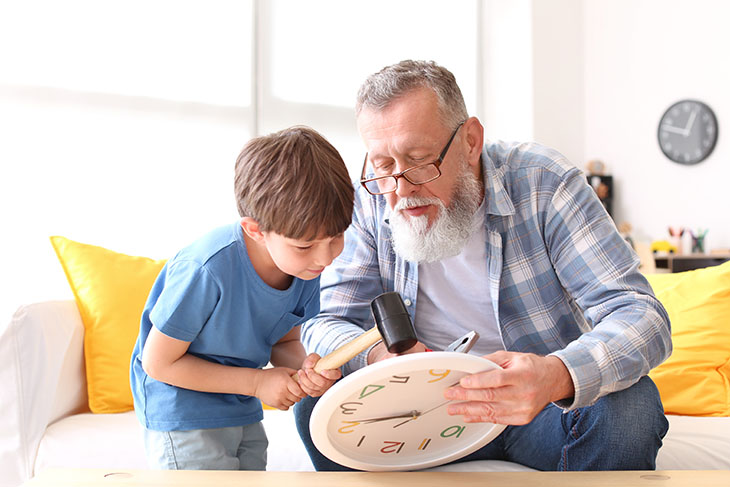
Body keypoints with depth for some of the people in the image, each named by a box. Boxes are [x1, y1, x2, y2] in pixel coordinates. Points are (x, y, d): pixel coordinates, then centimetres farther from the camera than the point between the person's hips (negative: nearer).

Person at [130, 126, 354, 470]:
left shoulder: (308, 265, -12)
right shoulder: (207, 270, -33)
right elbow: (159, 363, -21)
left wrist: (304, 366, -21)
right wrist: (258, 382, -21)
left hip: (244, 413, 6)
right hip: (182, 415, -6)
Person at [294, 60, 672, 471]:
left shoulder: (542, 183, -16)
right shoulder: (372, 203, -6)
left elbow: (642, 316, -22)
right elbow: (326, 323, -6)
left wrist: (556, 376, -45)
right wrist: (376, 356, -32)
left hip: (543, 406, -1)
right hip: (429, 410, 2)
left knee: (629, 407, -32)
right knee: (319, 404, -22)